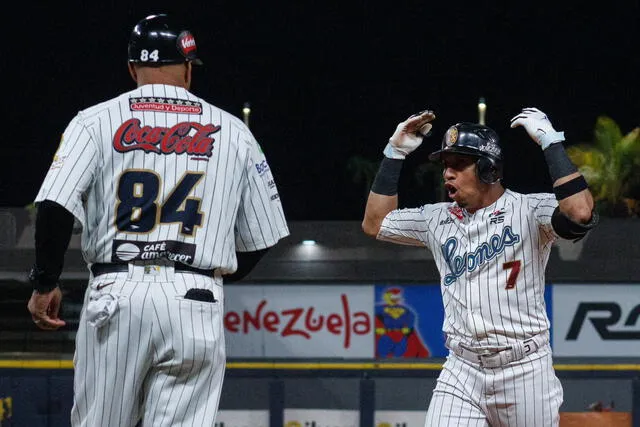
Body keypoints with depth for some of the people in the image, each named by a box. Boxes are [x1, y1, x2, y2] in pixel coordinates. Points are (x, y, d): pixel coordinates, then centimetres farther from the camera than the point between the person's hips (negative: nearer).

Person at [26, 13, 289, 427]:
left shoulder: (95, 121, 6)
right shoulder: (232, 132, 11)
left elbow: (56, 205, -7)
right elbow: (261, 236, 14)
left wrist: (45, 282, 3)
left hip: (115, 296, 0)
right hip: (197, 303, 0)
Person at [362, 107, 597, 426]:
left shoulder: (529, 211, -7)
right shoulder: (438, 219, 11)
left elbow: (581, 213, -26)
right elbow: (374, 224, 19)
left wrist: (550, 142, -22)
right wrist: (394, 153, 12)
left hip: (525, 372, -4)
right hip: (461, 372, 4)